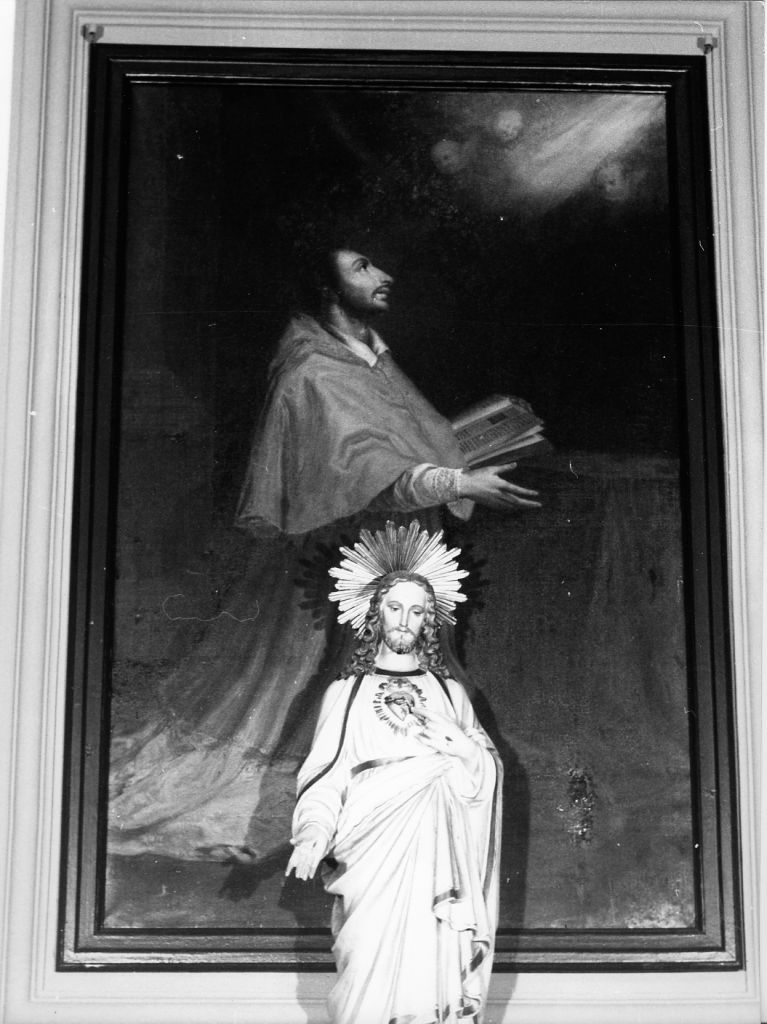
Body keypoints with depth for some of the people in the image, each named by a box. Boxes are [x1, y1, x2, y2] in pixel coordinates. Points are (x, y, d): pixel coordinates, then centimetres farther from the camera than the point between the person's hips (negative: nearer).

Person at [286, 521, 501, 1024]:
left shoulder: (451, 694, 18)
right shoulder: (345, 694, 14)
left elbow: (487, 773, 8)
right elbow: (326, 781, 4)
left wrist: (442, 737, -8)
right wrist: (313, 834, -13)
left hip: (438, 864, 1)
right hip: (370, 860, -1)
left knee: (436, 979, -16)